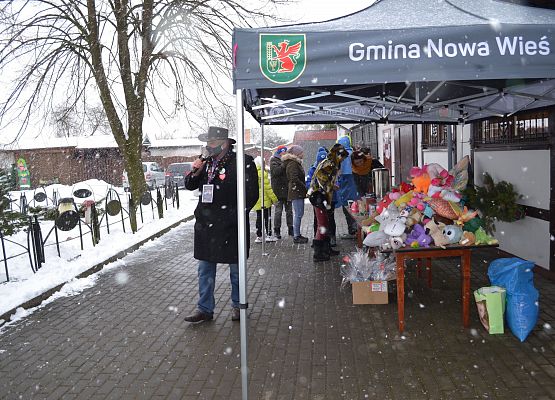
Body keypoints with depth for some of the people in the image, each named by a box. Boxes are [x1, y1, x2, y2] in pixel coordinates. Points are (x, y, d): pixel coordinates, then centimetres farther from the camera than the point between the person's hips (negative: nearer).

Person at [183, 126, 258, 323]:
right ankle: (205, 309, 22)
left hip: (230, 226, -5)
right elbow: (190, 186, 17)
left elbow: (251, 194, -10)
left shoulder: (242, 162, -9)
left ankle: (237, 305, 28)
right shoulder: (206, 162, 9)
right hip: (205, 225, 6)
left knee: (236, 269, 10)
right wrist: (195, 172, -3)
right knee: (205, 268, 11)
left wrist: (235, 216, -13)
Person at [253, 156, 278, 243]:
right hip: (265, 200, -6)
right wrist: (274, 198, -8)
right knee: (267, 217, 2)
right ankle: (269, 235, 6)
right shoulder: (263, 173, -15)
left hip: (256, 200, 7)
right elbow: (267, 187, -15)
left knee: (259, 218, 11)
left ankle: (259, 236, 12)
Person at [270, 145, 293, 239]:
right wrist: (284, 165, -26)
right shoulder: (274, 160, -1)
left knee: (289, 210, 10)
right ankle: (277, 230, 6)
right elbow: (275, 171, -18)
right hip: (278, 190, -6)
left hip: (287, 190, 6)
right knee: (278, 211, -2)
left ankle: (290, 229, 18)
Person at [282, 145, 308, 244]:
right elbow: (295, 179, -22)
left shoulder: (295, 163, 19)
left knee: (298, 214, 15)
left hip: (298, 192, 10)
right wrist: (305, 188, -16)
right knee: (298, 214, -8)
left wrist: (304, 188, 11)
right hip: (296, 192, -10)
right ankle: (296, 236, -4)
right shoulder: (292, 164, -13)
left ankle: (297, 234, 22)